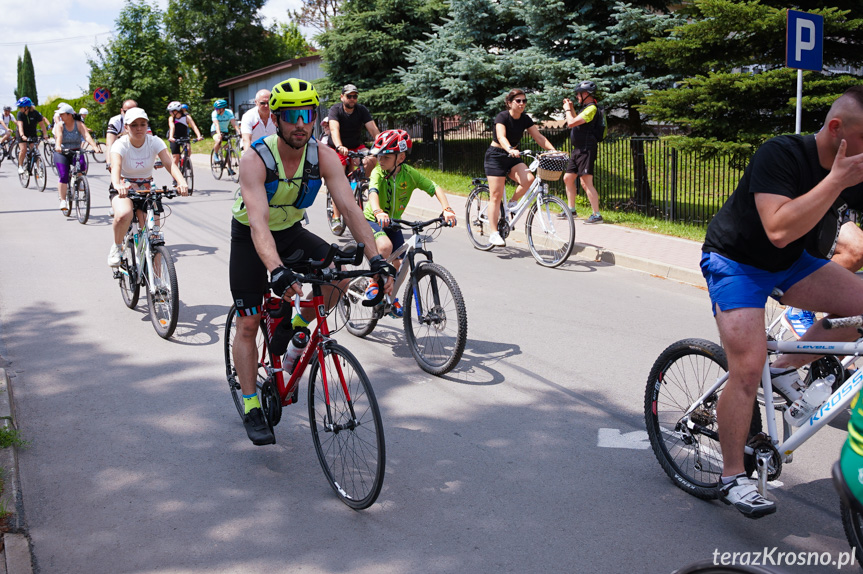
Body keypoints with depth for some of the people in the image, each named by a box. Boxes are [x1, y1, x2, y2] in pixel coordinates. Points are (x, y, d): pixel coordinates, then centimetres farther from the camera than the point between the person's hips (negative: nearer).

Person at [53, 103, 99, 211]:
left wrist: (94, 146, -37)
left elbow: (87, 136, -19)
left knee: (82, 165, -30)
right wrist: (58, 146, -44)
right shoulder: (59, 125, -3)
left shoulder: (79, 124, -3)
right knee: (63, 176, -16)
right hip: (61, 153, 0)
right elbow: (59, 136, -23)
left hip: (76, 152, 1)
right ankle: (63, 200, -8)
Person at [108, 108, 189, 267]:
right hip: (124, 188, -3)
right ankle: (117, 247, -4)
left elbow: (169, 163, -26)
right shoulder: (121, 144, -18)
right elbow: (116, 166, -36)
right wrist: (117, 185, -60)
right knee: (123, 214, -35)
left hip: (146, 189, 3)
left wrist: (182, 182, -47)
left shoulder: (155, 142, -12)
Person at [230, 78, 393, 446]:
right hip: (251, 238, -3)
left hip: (291, 232, 3)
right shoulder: (255, 160, -30)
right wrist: (277, 271, -58)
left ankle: (296, 327, 3)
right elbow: (258, 221, -42)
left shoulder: (323, 157, -20)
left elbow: (349, 207, -27)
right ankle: (251, 409, 10)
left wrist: (376, 258, -40)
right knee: (248, 324, -4)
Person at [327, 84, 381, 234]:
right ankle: (336, 217, -11)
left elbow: (373, 129, -18)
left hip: (357, 146, 3)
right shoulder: (335, 110, -15)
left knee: (371, 160, -28)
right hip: (339, 149, -3)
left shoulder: (362, 110, -8)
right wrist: (340, 147, -52)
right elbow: (334, 129, -32)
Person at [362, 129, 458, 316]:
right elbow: (373, 192, -39)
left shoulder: (409, 173, -14)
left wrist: (447, 209, -34)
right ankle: (373, 284, -11)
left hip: (393, 223, 4)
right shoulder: (378, 172, -21)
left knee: (401, 263, -4)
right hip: (372, 220, -3)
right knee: (386, 246, -33)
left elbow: (435, 188, -17)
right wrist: (378, 212, -60)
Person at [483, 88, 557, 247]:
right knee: (496, 195, -9)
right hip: (496, 156, -5)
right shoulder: (502, 117, -16)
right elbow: (501, 137, -32)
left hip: (513, 156, 5)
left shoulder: (525, 119, 1)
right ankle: (494, 233, -6)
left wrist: (553, 150, -18)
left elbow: (538, 137, -4)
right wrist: (510, 150, -51)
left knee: (528, 179, -22)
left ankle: (512, 203, 3)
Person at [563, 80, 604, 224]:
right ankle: (571, 210, 26)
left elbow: (571, 123, -21)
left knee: (586, 183, -14)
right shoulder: (586, 108, 18)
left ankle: (596, 215, -12)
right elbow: (577, 123, 30)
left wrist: (567, 110, -4)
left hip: (586, 150, -11)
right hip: (578, 150, 11)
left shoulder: (591, 108, -15)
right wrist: (572, 108, 23)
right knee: (568, 178, 16)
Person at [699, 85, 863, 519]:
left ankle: (787, 370, 6)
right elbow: (780, 229, -39)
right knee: (748, 366, -19)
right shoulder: (780, 155, -27)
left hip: (790, 263, 7)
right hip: (734, 261, -7)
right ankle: (732, 478, -3)